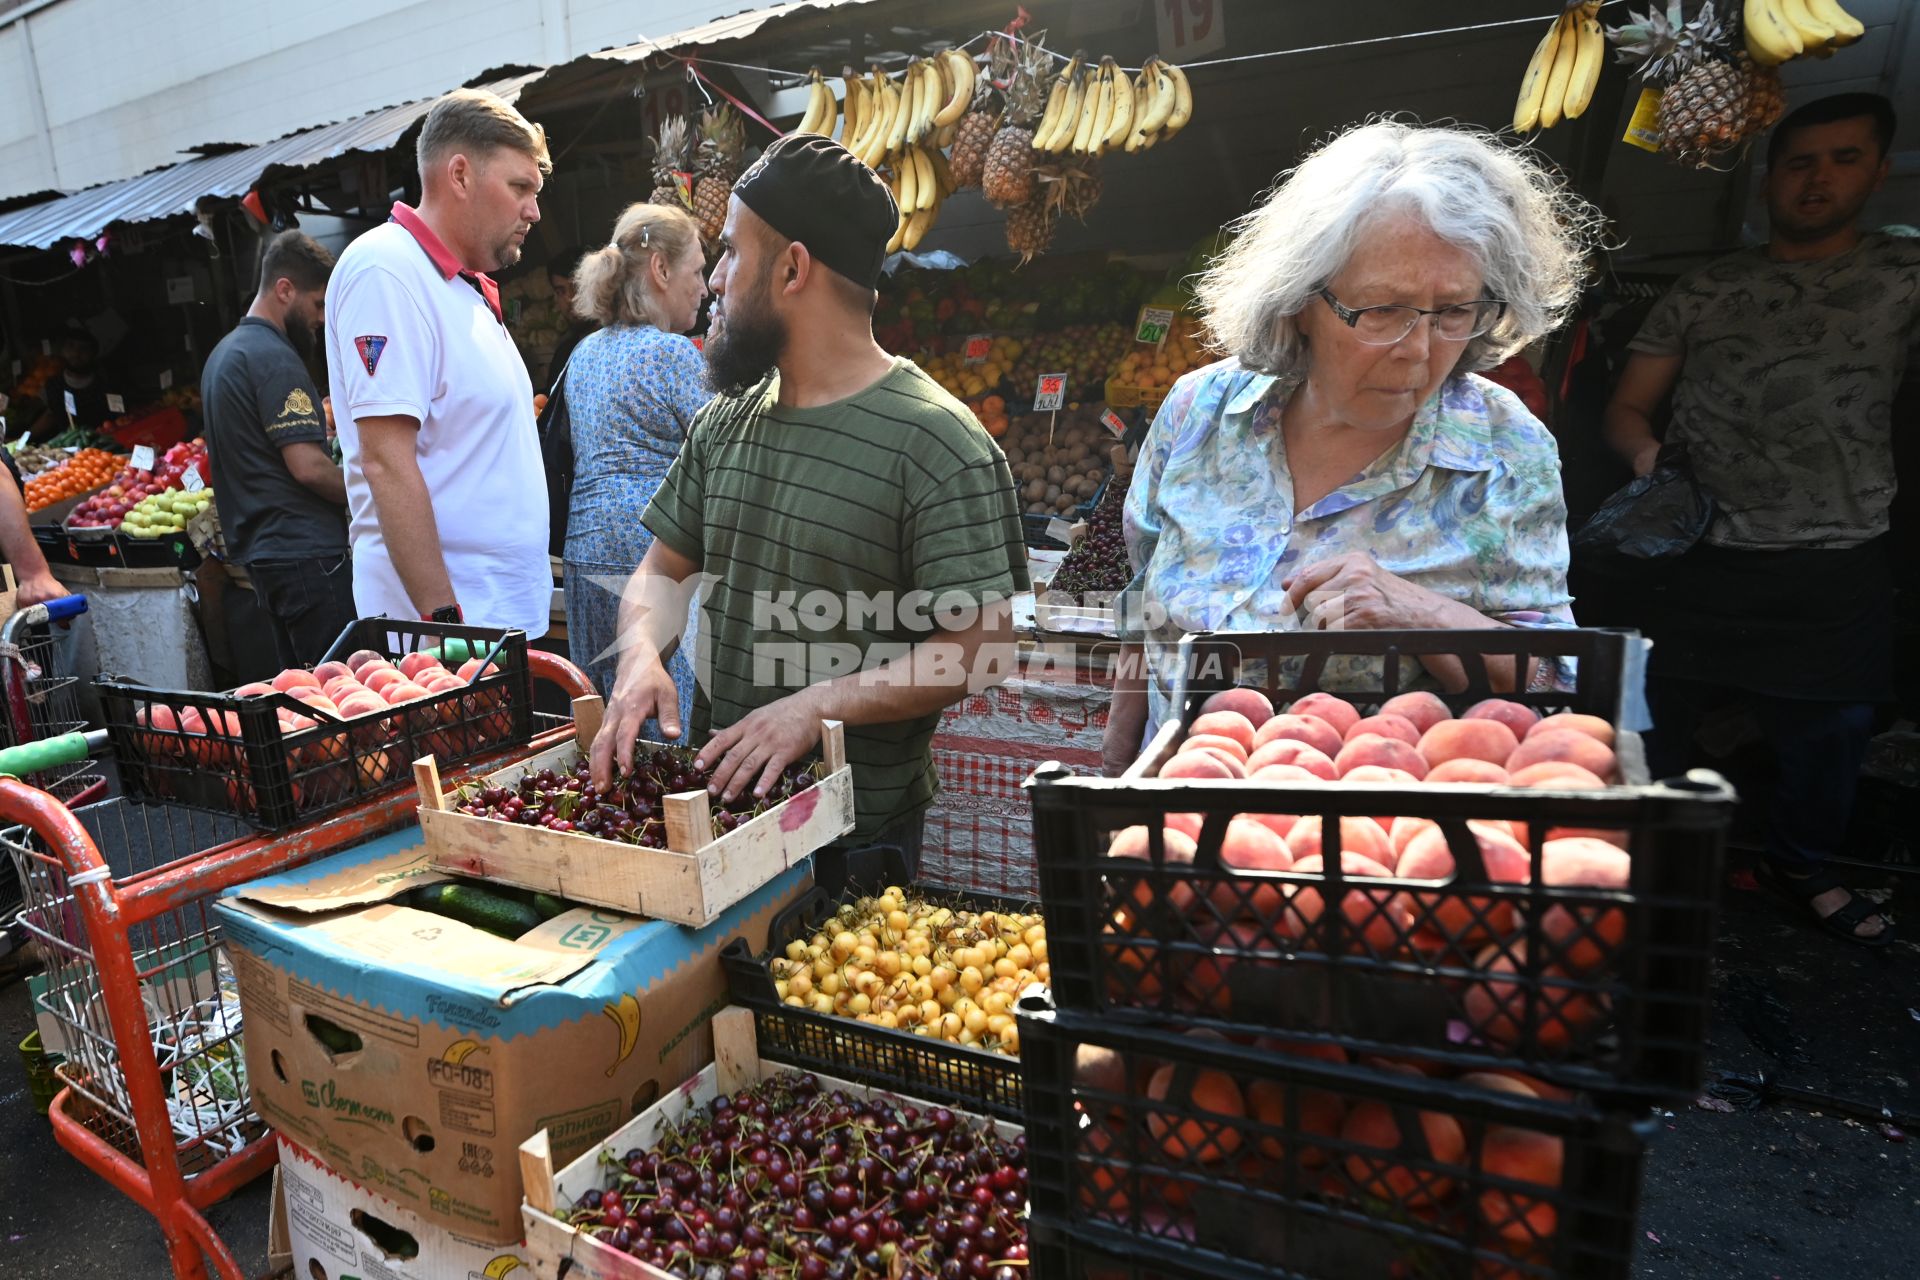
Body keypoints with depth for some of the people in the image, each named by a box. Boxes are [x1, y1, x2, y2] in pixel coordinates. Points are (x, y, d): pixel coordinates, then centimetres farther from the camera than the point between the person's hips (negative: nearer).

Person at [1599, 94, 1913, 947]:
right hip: (1697, 559, 0)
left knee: (1830, 733, 12)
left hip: (1837, 568, 1)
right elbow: (1628, 407, 5)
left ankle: (1801, 866, 36)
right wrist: (1646, 449, -15)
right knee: (1656, 718, 7)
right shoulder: (1703, 293, 8)